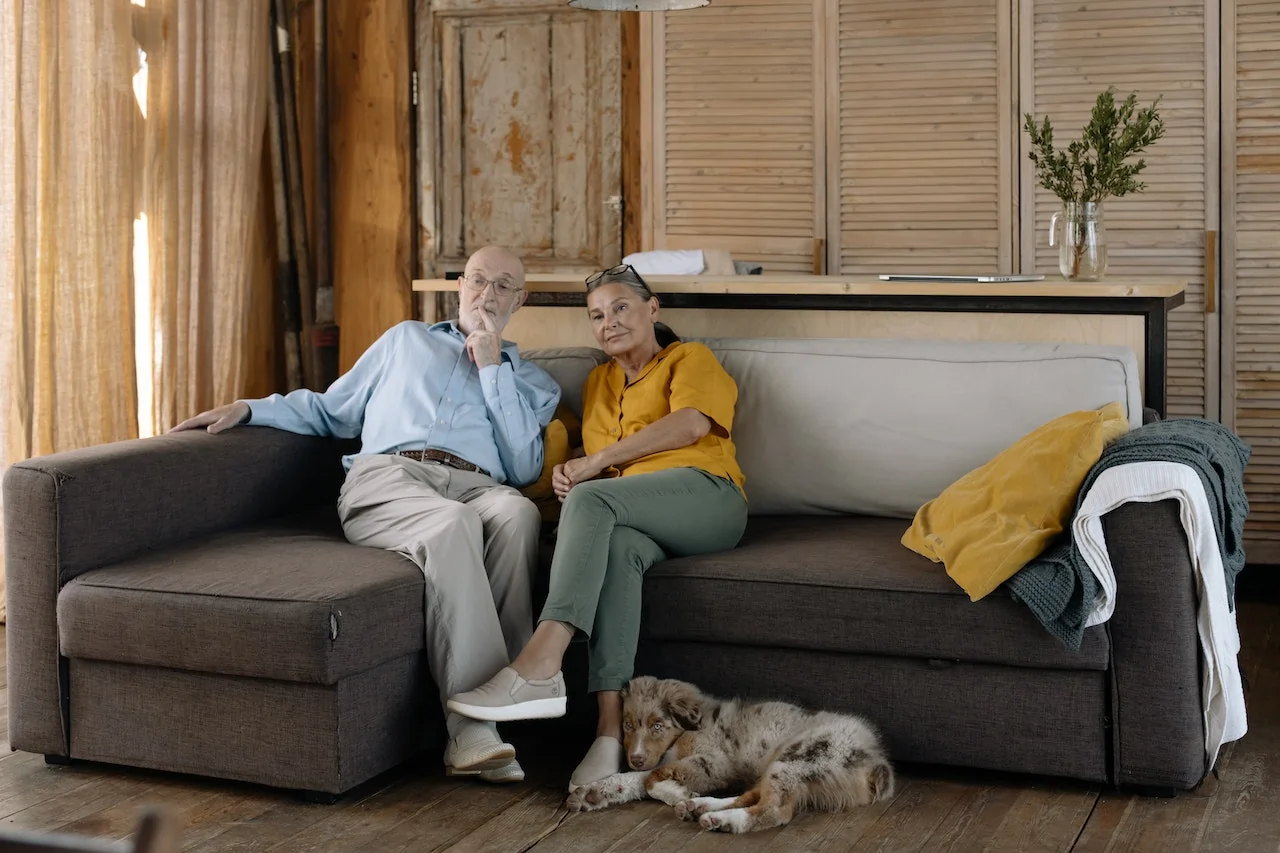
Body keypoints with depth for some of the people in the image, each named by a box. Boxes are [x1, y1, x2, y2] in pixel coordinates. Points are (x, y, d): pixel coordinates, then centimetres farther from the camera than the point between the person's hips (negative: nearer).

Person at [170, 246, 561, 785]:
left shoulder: (532, 382, 29)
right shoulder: (405, 341, 33)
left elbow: (524, 467, 10)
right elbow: (331, 411, 35)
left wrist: (492, 369, 10)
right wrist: (249, 409, 19)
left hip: (478, 489, 1)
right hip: (387, 477, -1)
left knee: (518, 513, -39)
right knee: (453, 524, -40)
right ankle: (471, 726, -49)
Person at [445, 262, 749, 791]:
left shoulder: (690, 359, 14)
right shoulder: (599, 381, 32)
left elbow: (690, 424, -7)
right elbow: (598, 469, 28)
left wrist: (596, 461, -11)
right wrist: (571, 473, 2)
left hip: (706, 496, -4)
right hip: (634, 522, 4)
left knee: (591, 500, -33)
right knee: (616, 549, -36)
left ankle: (539, 668, -50)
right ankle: (610, 727, -52)